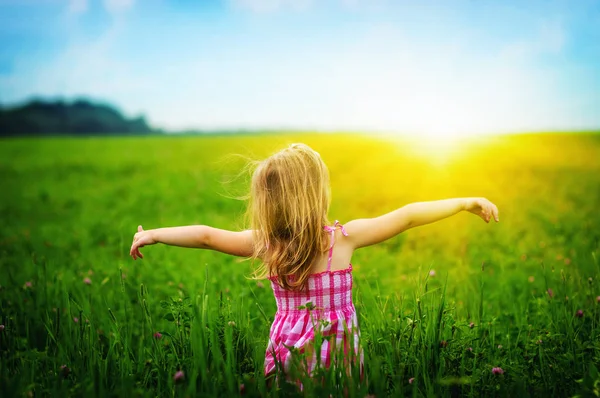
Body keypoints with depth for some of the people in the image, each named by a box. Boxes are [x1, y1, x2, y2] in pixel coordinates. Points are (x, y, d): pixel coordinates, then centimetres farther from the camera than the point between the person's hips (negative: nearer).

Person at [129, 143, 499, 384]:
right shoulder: (343, 238, -13)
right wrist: (467, 202, -2)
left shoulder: (264, 242, -6)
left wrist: (153, 234, 13)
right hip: (335, 353, -2)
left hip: (286, 349, 3)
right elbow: (408, 217, -10)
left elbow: (206, 235, -1)